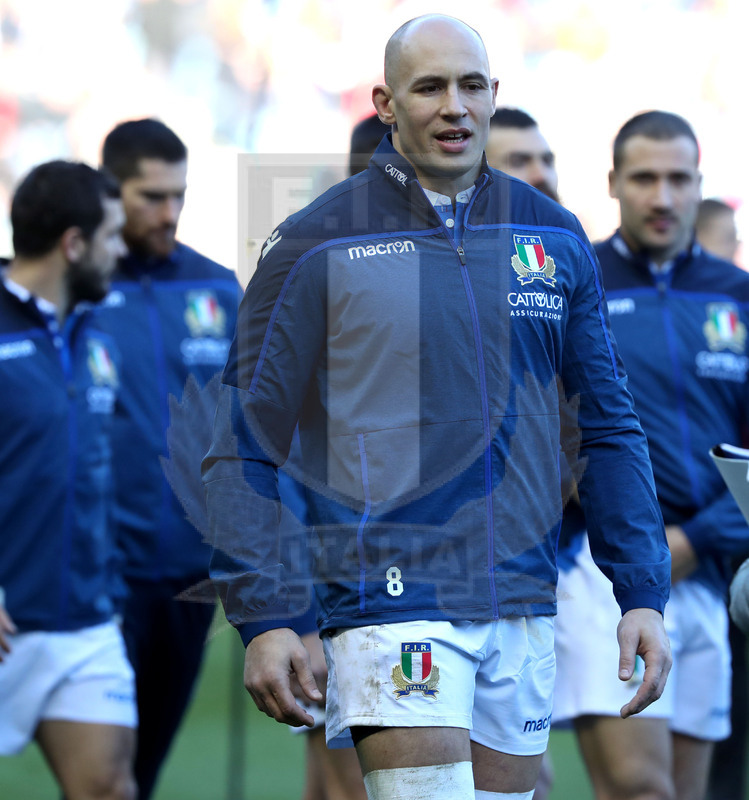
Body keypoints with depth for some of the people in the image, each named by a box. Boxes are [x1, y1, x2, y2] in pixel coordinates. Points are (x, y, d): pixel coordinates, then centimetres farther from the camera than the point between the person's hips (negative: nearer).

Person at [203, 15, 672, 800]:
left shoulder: (555, 238, 10)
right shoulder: (315, 246, -2)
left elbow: (607, 429, 15)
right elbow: (243, 447, -1)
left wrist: (642, 595, 6)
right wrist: (261, 618, -9)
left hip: (522, 610, 5)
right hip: (391, 609, -5)